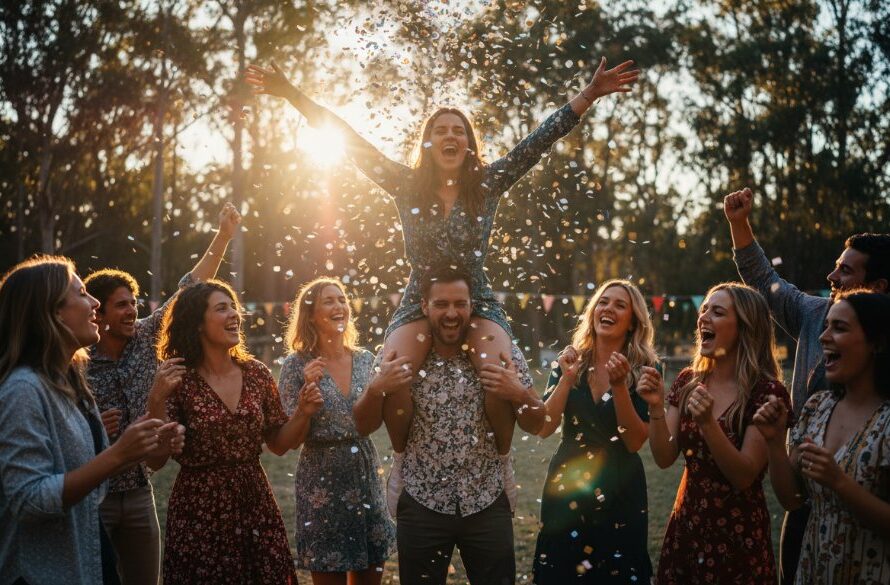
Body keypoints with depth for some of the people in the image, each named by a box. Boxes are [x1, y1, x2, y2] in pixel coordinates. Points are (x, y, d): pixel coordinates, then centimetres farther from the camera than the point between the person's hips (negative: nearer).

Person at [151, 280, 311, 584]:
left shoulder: (257, 374, 2)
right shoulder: (180, 381, -9)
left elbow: (278, 444, 10)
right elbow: (156, 459, -13)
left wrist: (303, 411, -7)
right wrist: (158, 399, -24)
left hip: (257, 511, 4)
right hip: (199, 517, -4)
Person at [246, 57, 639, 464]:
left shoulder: (488, 184, 1)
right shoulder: (407, 185, 2)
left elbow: (541, 139, -3)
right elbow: (350, 141, -1)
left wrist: (590, 94, -10)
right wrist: (292, 95, -5)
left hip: (478, 304, 0)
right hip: (419, 305, 0)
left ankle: (501, 463, -2)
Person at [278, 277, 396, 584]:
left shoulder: (366, 360, 4)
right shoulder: (296, 365, -8)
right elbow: (291, 439, -9)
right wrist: (306, 395, -23)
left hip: (367, 479, 4)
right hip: (322, 483, -4)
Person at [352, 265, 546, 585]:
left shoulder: (502, 355, -4)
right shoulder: (400, 356, -4)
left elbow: (535, 426, 2)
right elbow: (364, 426, 1)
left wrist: (520, 394, -19)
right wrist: (376, 388, -19)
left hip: (487, 506, 0)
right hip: (422, 507, 0)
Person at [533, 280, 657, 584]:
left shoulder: (645, 370, -6)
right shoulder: (570, 360, 1)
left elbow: (634, 442, -13)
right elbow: (544, 428, -7)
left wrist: (619, 385, -23)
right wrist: (567, 378, -17)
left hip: (618, 492, -2)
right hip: (566, 486, 2)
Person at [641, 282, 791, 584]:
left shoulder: (767, 391, -14)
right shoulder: (688, 381, 2)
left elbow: (744, 477, -17)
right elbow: (664, 458, -1)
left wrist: (708, 422, -30)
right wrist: (656, 408, -17)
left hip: (737, 535, -5)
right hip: (685, 527, 5)